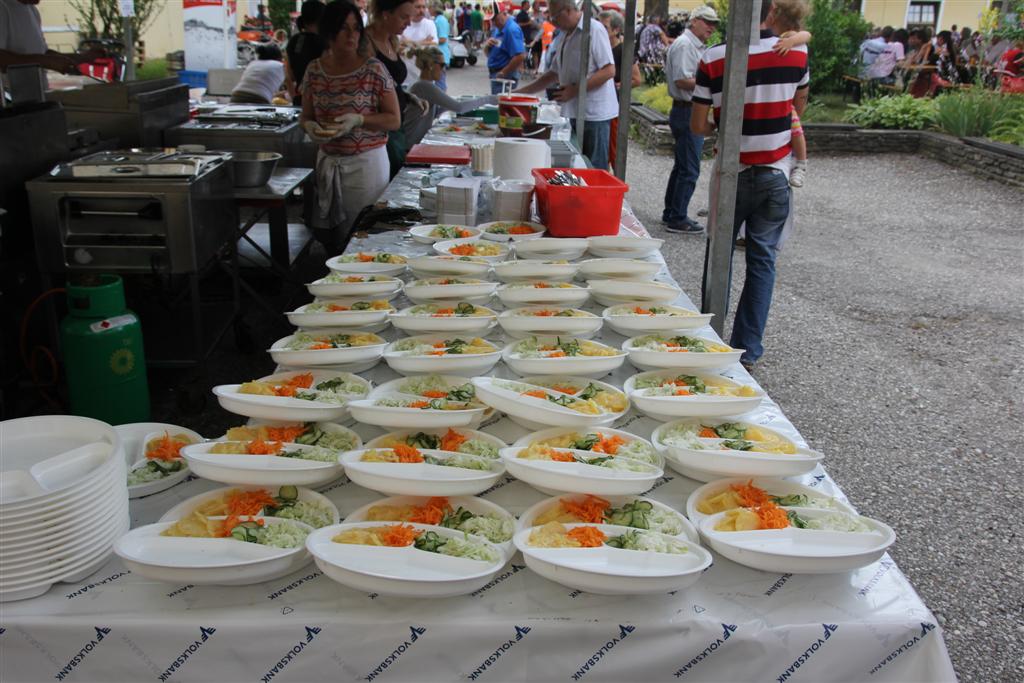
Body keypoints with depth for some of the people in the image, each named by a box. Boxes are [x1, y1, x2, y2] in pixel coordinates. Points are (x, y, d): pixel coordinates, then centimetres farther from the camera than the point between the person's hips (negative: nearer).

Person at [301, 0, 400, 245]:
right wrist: (310, 126, -10)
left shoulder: (373, 70, -7)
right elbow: (306, 116, 13)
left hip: (366, 162, -4)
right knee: (327, 235, 6)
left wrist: (358, 119, -20)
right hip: (327, 161, 4)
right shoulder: (314, 70, 4)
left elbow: (394, 120, -5)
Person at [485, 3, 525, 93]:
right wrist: (487, 45, -4)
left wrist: (503, 72, -17)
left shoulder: (512, 30, -16)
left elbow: (520, 56, -26)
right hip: (495, 75, 10)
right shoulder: (495, 30, 13)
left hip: (504, 77, -10)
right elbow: (487, 52, 20)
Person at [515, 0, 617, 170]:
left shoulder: (594, 30, -11)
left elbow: (609, 71, -17)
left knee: (594, 170, -3)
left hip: (595, 113, -8)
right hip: (573, 112, 8)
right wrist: (524, 91, 16)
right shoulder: (563, 37, 13)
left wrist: (574, 90, -19)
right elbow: (555, 73, 22)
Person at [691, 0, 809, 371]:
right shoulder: (797, 53, -5)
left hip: (732, 174, -1)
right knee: (762, 260, 7)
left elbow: (698, 125, -9)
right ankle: (747, 351, 8)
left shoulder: (713, 59, -13)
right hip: (775, 175, 1)